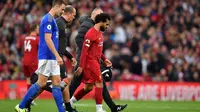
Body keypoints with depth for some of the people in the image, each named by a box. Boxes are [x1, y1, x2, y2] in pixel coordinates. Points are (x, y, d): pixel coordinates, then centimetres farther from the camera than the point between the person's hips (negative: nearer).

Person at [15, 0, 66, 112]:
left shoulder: (52, 20, 17)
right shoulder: (48, 19, -13)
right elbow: (47, 39, -21)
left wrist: (57, 56, 23)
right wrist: (57, 56, -24)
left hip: (52, 58, 10)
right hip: (46, 57, -10)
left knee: (57, 83, 4)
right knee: (41, 83, -6)